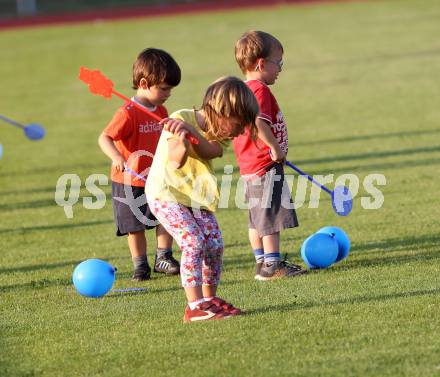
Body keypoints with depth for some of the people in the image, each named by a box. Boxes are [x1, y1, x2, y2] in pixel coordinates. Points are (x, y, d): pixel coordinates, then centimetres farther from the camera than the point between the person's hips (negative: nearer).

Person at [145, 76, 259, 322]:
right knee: (193, 242, -20)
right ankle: (195, 306, -21)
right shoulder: (181, 118, -18)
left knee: (215, 244, 2)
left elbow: (211, 151, -23)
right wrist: (182, 144, -48)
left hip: (197, 197, 7)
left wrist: (191, 130, -39)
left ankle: (210, 299, 18)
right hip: (167, 194, -7)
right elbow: (176, 161, -26)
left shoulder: (217, 132, 0)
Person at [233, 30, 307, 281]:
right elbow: (258, 122, -32)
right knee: (271, 215, -5)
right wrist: (275, 146, -26)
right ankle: (272, 265, -2)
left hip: (250, 165, 10)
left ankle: (262, 262, 21)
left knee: (258, 218, 14)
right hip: (266, 166, -10)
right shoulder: (260, 91, -18)